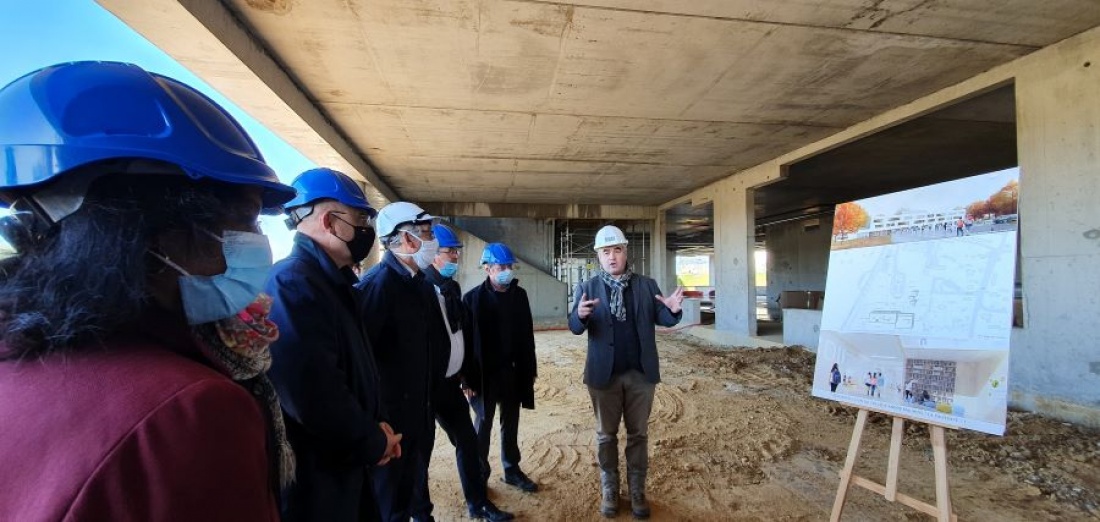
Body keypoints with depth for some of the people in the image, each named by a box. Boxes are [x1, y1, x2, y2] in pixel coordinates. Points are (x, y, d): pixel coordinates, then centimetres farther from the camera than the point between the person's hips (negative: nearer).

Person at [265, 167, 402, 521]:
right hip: (314, 475, -9)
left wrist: (374, 428, 3)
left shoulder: (329, 281, 8)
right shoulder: (293, 283, -24)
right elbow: (315, 395, -31)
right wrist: (373, 443, -15)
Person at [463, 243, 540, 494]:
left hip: (513, 372, 4)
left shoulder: (520, 295, 3)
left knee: (511, 423, 17)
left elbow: (527, 335, 7)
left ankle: (512, 470, 33)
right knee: (483, 425, 10)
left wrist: (530, 369, 7)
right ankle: (480, 475, 25)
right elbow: (466, 340, -9)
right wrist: (469, 377, -11)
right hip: (485, 374, -4)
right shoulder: (473, 298, -9)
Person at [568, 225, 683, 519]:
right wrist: (580, 315, -34)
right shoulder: (587, 289, -3)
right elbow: (575, 328, -9)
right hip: (604, 374, -1)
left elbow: (662, 320, 0)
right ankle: (609, 491, 31)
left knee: (638, 434, 14)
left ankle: (637, 492, 31)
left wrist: (673, 310, -24)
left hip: (641, 373, 1)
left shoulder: (647, 285, 1)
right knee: (606, 435, 13)